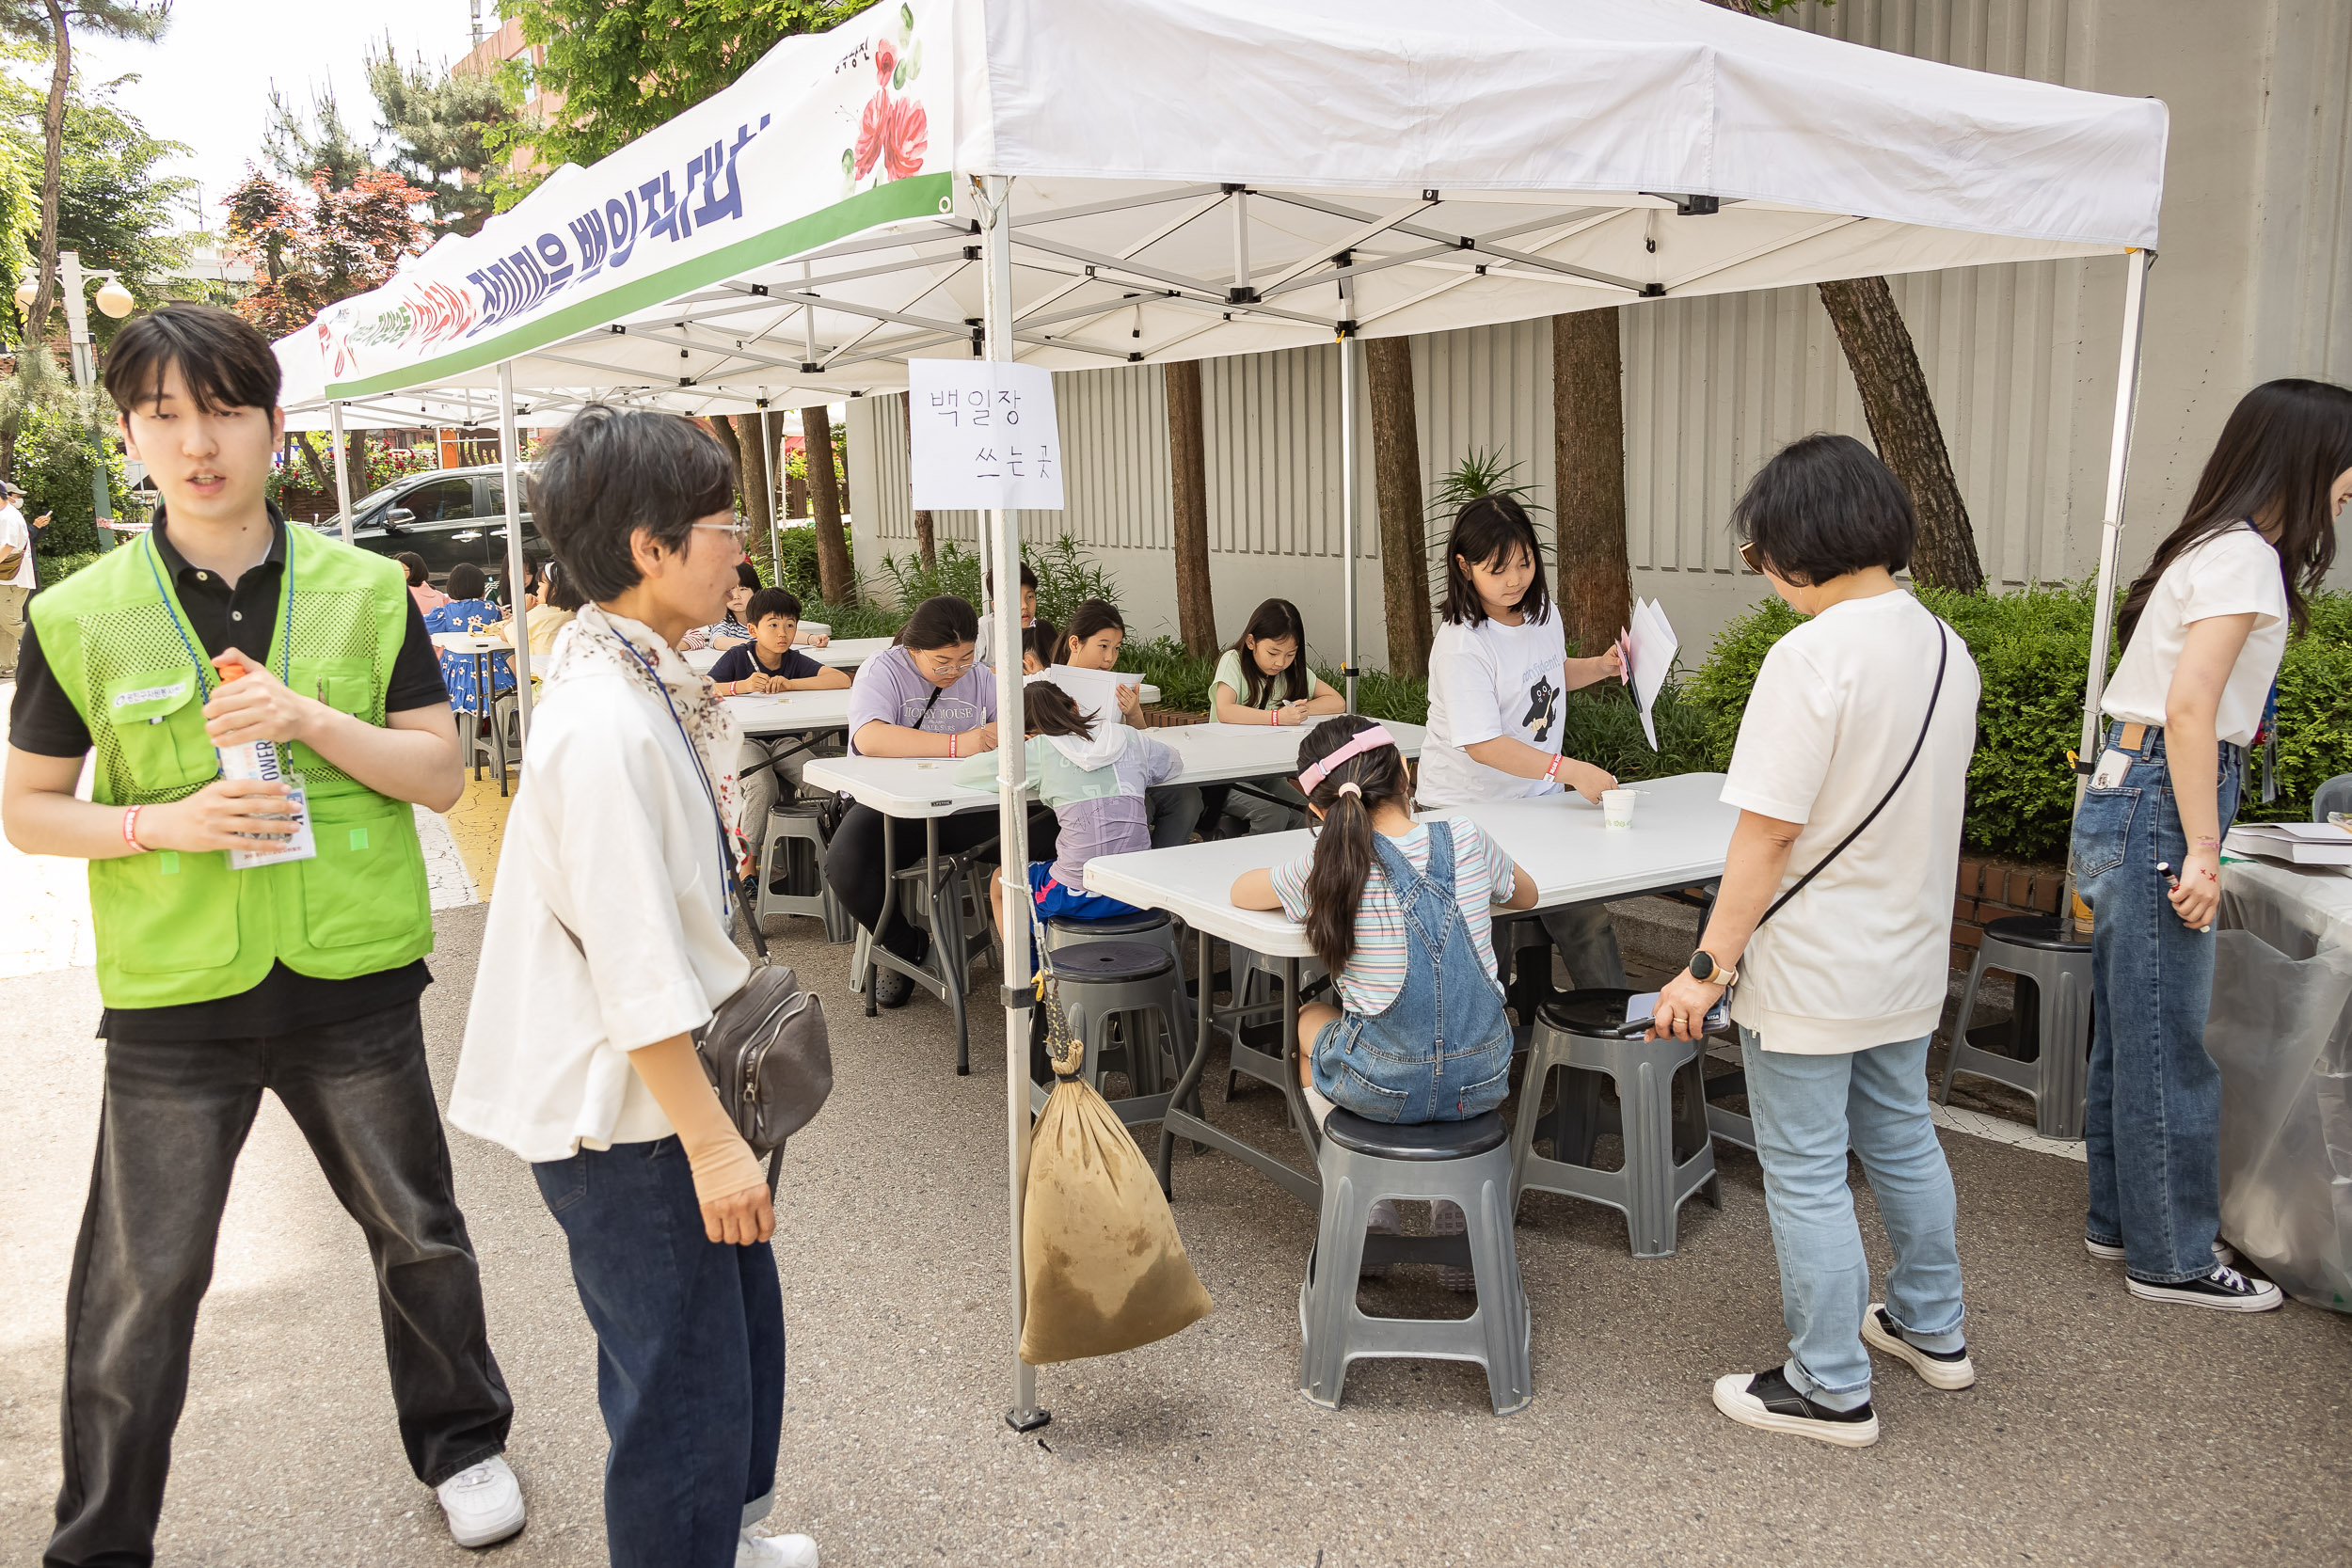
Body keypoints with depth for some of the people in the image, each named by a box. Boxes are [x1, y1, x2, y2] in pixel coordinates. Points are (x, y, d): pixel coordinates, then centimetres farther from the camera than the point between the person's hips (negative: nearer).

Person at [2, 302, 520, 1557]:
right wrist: (161, 821, -15)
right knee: (138, 1282, 9)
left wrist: (310, 719, -18)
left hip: (352, 980, 1)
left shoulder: (364, 592, -1)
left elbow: (443, 774, -2)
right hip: (173, 995, 0)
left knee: (417, 1230, 15)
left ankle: (461, 1442, 40)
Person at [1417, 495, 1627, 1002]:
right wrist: (1569, 770, -33)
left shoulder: (1542, 609, 2)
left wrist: (1601, 667, 7)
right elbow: (1484, 744, -27)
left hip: (1538, 795, 6)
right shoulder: (1461, 643, -22)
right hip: (1468, 808, -6)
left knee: (1584, 915, 0)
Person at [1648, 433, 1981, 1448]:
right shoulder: (1947, 649, 3)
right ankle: (1930, 1328, 42)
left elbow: (1767, 831, -24)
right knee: (1901, 1138, 24)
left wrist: (1707, 966, -18)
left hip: (1810, 974, -9)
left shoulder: (1813, 656, -23)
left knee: (1806, 1173, 5)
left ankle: (1832, 1387, 19)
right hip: (1909, 956, 9)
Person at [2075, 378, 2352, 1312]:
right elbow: (2190, 706, -20)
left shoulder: (2221, 548, 17)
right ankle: (2172, 1259, 10)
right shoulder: (2244, 555, -12)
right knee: (2167, 1043, -1)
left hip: (2132, 798, 10)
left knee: (2131, 1032, 16)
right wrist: (2203, 851, -21)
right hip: (2159, 809, -10)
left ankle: (2121, 1219, 28)